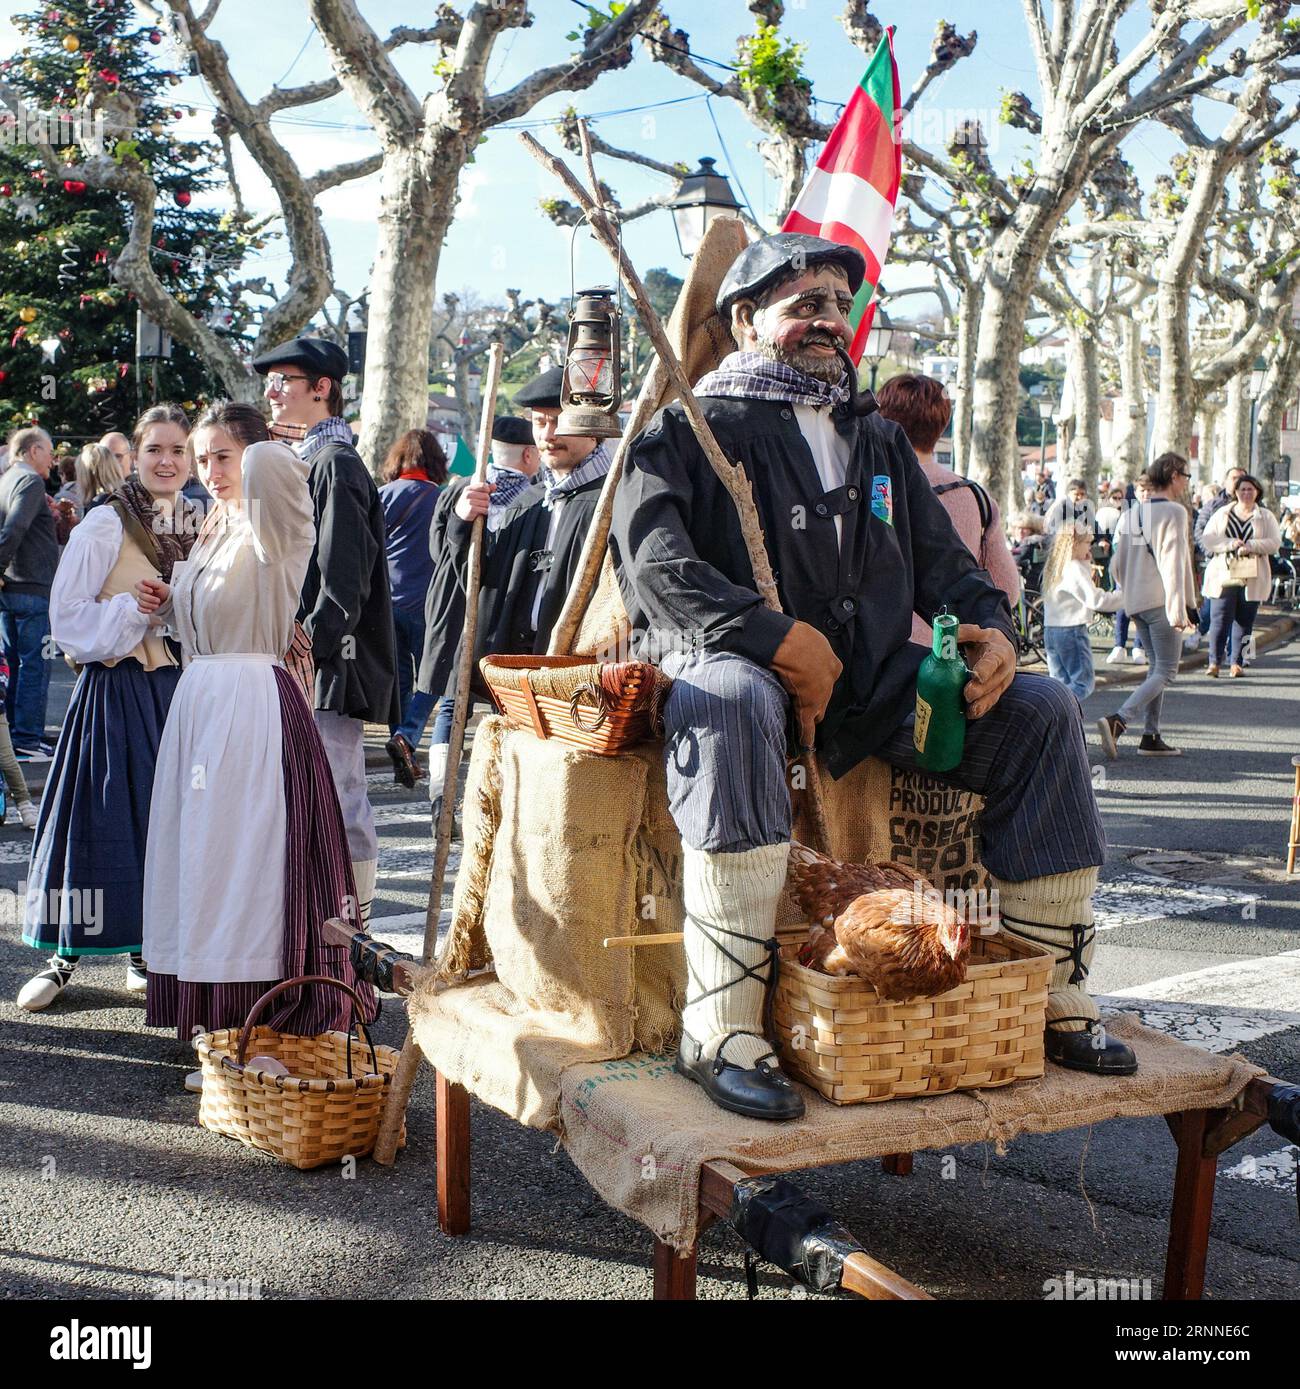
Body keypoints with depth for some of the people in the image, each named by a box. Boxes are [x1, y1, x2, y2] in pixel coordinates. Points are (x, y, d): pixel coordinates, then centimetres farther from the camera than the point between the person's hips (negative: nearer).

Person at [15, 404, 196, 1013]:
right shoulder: (105, 524, -7)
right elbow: (68, 619, -10)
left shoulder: (199, 526, 10)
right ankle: (64, 956, 14)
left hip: (178, 690, 5)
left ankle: (142, 952, 21)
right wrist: (141, 609, -18)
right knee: (105, 820, -1)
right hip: (115, 690, -5)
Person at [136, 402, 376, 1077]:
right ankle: (214, 1016, 23)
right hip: (198, 699, 8)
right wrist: (168, 607, 7)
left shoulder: (275, 529, -9)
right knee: (204, 853, 11)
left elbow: (271, 464, -32)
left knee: (248, 854, -7)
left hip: (255, 702, -8)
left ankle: (259, 1029, 2)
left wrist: (259, 459, -9)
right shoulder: (210, 533, 17)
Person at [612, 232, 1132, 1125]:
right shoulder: (691, 430, 4)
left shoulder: (878, 439, 24)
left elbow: (942, 562, 23)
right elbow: (655, 563, -12)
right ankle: (720, 1030, -40)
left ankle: (1052, 994, -3)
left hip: (869, 680, 6)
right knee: (733, 700, -41)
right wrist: (785, 642, -20)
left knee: (1040, 710, -10)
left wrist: (990, 628, 0)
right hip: (732, 661, -6)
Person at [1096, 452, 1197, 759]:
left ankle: (1151, 736, 12)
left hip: (1135, 603, 8)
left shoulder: (1130, 514, 14)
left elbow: (1117, 566, 15)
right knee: (1166, 672, -6)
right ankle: (1118, 721, -23)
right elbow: (1174, 563, -17)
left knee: (1158, 667, 16)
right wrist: (1179, 609, -19)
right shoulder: (1173, 511, -10)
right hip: (1161, 601, -8)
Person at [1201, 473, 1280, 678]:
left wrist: (1249, 546, -16)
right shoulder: (1221, 514, 9)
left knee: (1244, 622, 4)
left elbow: (1274, 543, -2)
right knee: (1219, 620, -6)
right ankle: (1214, 662, 1)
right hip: (1223, 576, -1)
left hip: (1252, 579, 1)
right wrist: (1230, 544, -15)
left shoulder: (1266, 517, 9)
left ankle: (1237, 663, 11)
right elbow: (1206, 540, 0)